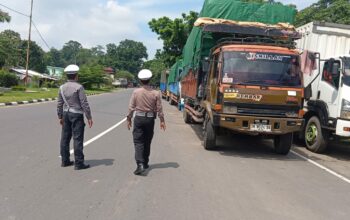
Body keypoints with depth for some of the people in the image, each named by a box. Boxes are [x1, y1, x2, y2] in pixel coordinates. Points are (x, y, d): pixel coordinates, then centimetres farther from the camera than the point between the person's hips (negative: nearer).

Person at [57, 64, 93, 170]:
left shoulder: (62, 88, 5)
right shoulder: (79, 87, -12)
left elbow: (59, 104, 9)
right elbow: (84, 103, -14)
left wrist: (60, 117, 19)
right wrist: (89, 117, -9)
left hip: (66, 114, 6)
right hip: (77, 115, -6)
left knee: (65, 138, 12)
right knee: (78, 139, -3)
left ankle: (65, 161, 20)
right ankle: (78, 163, 0)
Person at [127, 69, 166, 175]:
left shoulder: (136, 92, -7)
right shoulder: (155, 93, -4)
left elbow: (131, 107, -3)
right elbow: (159, 108, -1)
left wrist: (129, 119, 7)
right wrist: (162, 120, 7)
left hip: (139, 118, -2)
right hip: (150, 119, 2)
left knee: (138, 142, -1)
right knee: (147, 142, 15)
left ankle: (140, 164, -17)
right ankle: (145, 163, 26)